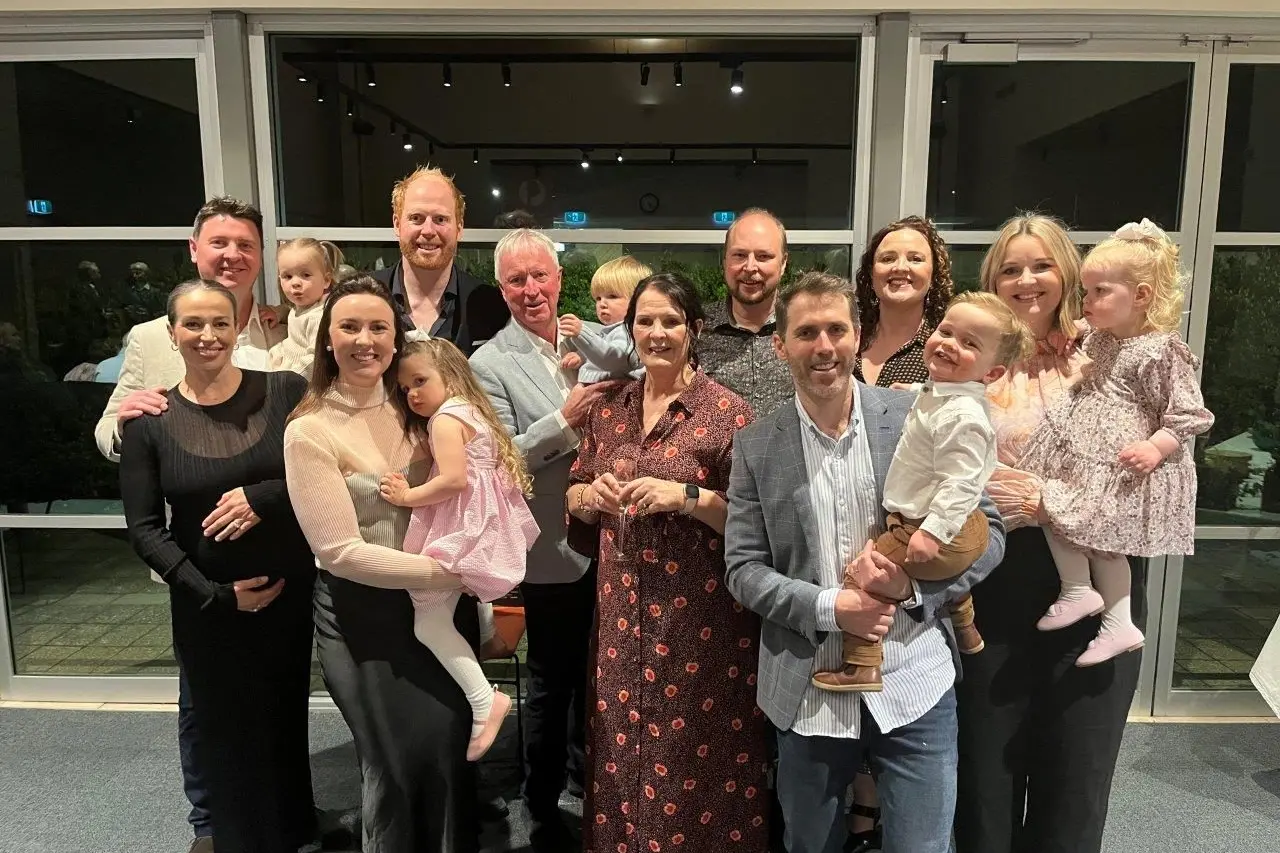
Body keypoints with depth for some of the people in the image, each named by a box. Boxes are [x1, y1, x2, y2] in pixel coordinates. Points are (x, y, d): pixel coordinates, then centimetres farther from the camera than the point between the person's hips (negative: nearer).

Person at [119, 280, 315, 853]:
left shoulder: (285, 392, -6)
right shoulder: (149, 421, -3)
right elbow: (144, 529, -4)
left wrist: (263, 497, -20)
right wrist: (215, 593, -12)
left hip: (293, 594, 0)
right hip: (208, 609, 0)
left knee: (288, 728, 14)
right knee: (230, 741, 14)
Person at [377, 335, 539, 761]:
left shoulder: (445, 418, -11)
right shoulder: (471, 410, 20)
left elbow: (454, 479, -23)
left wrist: (408, 496, -13)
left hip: (464, 528, -11)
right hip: (478, 523, 11)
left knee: (429, 623, -9)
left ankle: (485, 701, -7)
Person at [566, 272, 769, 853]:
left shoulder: (726, 411, -8)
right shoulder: (609, 409, 8)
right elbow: (574, 501, 15)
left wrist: (686, 496, -21)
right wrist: (592, 494, -6)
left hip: (700, 617, -4)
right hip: (623, 614, 5)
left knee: (692, 756, 5)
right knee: (622, 748, 15)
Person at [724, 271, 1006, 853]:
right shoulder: (757, 445, -3)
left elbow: (986, 532, -1)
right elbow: (741, 568, -3)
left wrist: (914, 582, -17)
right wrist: (827, 607, -17)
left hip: (912, 684, -1)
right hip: (806, 693, 1)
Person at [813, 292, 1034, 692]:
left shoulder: (962, 415, -26)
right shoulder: (937, 393, 5)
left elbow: (959, 482, -30)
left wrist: (933, 532, -32)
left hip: (933, 531, -11)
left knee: (863, 574, -13)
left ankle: (861, 665, -8)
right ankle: (964, 629, 63)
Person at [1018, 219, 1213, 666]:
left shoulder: (1163, 352, -14)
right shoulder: (1098, 339, 8)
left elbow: (1188, 413, -13)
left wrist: (1155, 447, -23)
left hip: (1122, 465, -8)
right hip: (1079, 451, 8)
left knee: (1105, 538, -4)